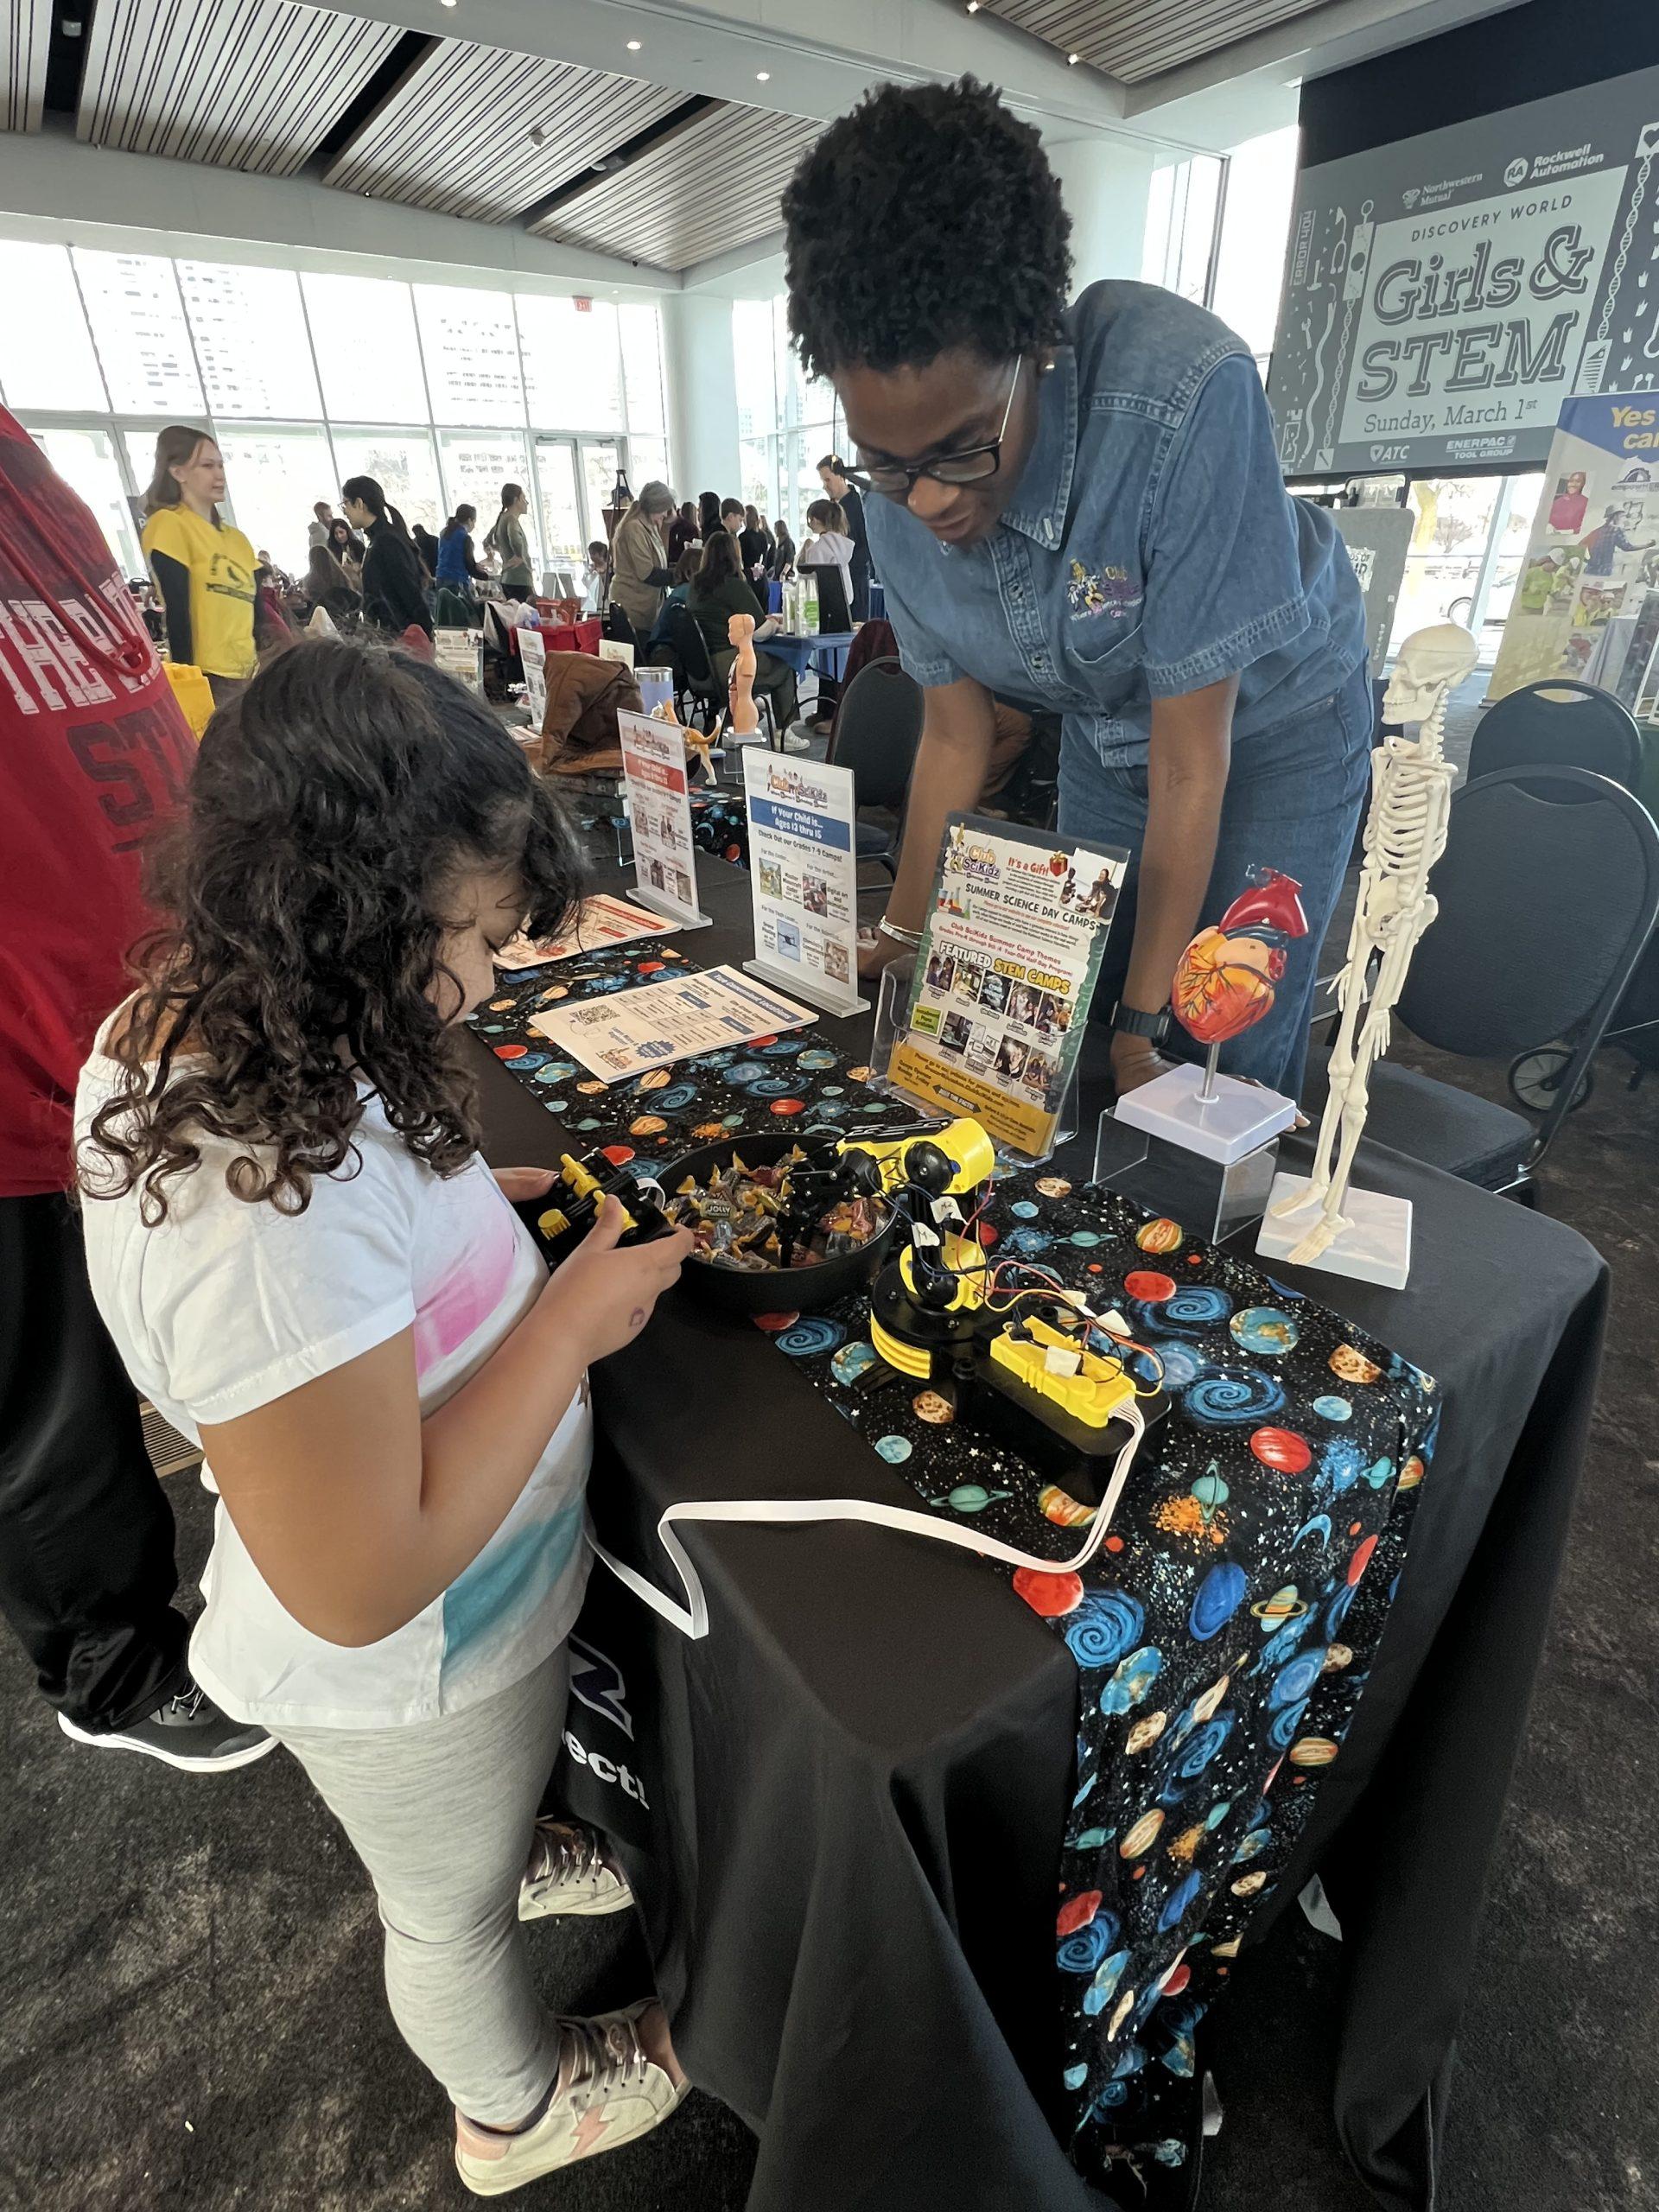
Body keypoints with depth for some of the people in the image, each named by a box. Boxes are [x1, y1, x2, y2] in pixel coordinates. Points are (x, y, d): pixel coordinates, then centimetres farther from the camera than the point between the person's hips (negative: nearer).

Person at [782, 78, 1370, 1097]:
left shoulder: (1182, 391, -35)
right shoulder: (900, 499, -19)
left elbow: (1191, 756, -31)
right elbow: (956, 734, -8)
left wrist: (1144, 1021, -26)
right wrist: (901, 941, -9)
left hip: (1270, 719, -4)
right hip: (1105, 736, 5)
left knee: (1220, 1069, -6)